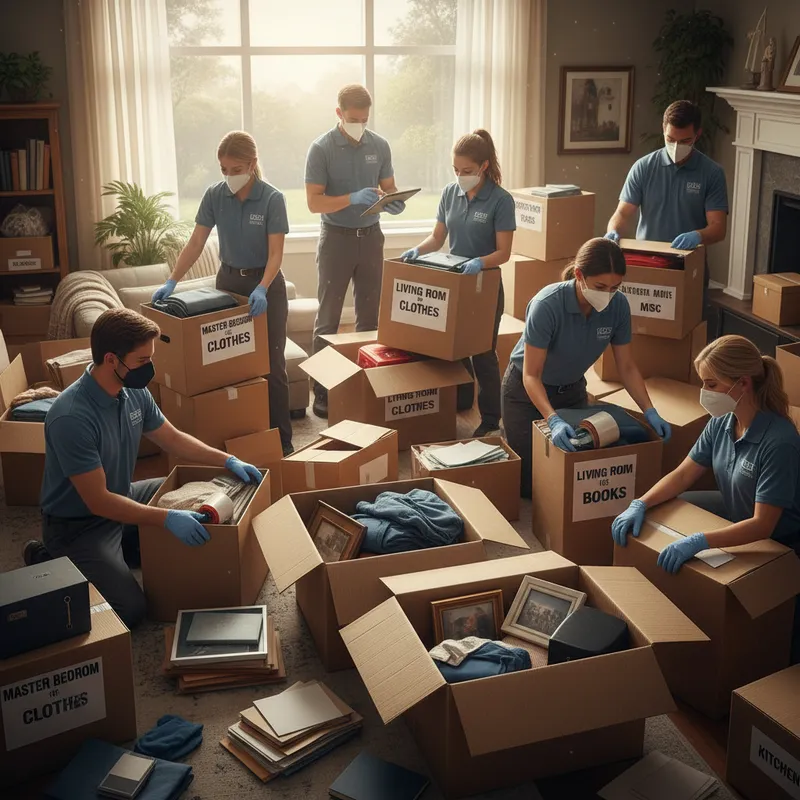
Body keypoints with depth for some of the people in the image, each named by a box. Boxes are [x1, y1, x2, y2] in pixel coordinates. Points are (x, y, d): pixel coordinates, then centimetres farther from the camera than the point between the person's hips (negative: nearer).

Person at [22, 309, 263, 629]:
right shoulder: (71, 417, -33)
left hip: (121, 496, 8)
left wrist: (228, 461, 0)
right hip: (77, 523, -8)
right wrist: (167, 518, -36)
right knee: (129, 610, -17)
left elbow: (172, 438, 9)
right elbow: (98, 501, -31)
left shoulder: (134, 391, -8)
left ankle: (112, 550, 16)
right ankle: (48, 561, 5)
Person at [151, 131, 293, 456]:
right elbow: (195, 243, -5)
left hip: (266, 284, -3)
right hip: (228, 281, 4)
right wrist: (171, 281, -15)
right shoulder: (214, 196, -5)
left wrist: (261, 289, -34)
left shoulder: (272, 199, -15)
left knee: (271, 365, -1)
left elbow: (276, 253, -19)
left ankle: (282, 441, 7)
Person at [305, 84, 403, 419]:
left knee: (370, 315, 10)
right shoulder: (322, 148, -10)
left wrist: (395, 202, -13)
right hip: (337, 238, -4)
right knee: (328, 317, 1)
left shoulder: (379, 145, 2)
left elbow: (388, 188, 11)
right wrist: (353, 198, -27)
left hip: (371, 236, 4)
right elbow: (314, 202, -13)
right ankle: (322, 391, 6)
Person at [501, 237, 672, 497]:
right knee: (529, 483, 3)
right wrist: (553, 420, -45)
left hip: (572, 389, 4)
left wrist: (650, 412, -21)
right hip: (528, 389, -4)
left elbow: (627, 367, -9)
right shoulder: (547, 305, -35)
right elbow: (531, 375, -31)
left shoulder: (618, 305, -21)